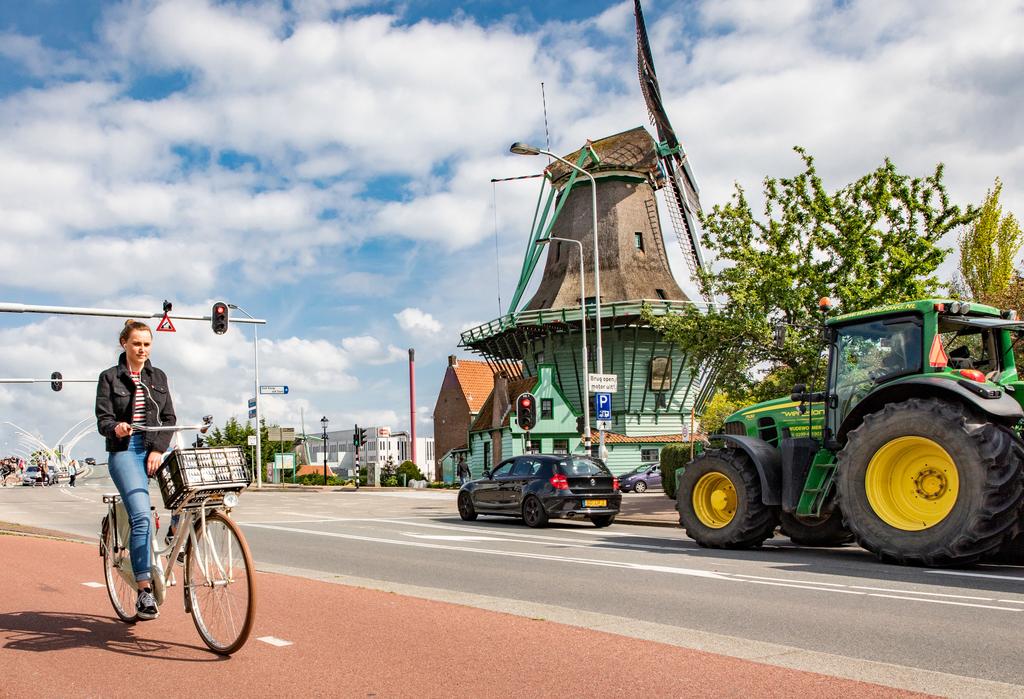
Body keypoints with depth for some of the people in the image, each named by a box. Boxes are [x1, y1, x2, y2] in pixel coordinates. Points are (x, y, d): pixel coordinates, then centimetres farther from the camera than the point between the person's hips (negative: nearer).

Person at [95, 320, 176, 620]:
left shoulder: (158, 377, 14)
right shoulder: (110, 377, 4)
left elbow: (169, 418, 9)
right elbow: (103, 420, -3)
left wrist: (158, 449, -7)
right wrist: (116, 428, -27)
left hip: (156, 449, 4)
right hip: (124, 451, -4)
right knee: (141, 516, -20)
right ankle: (144, 592, -18)